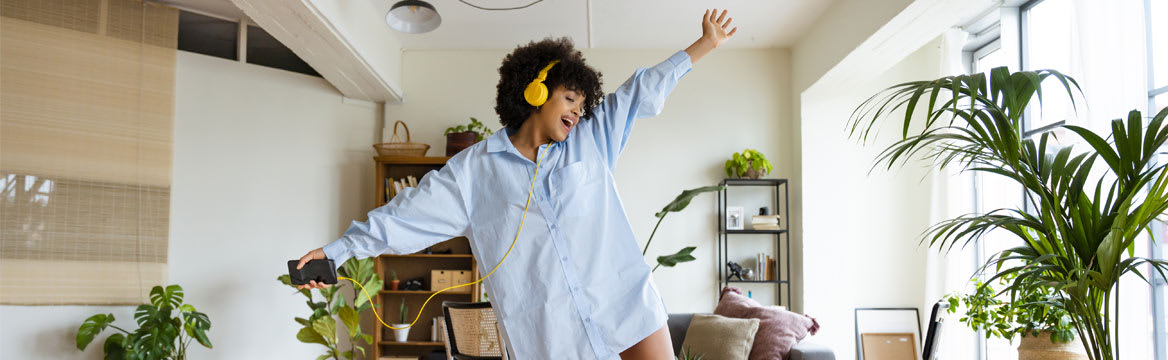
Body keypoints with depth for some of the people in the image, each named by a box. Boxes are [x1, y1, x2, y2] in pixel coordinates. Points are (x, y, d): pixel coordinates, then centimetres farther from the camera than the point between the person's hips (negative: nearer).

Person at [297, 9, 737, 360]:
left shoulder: (592, 139, 13)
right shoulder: (474, 169, 5)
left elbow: (643, 90, 18)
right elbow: (409, 212, 5)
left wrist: (706, 43, 24)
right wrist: (336, 251, 1)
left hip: (629, 306, 3)